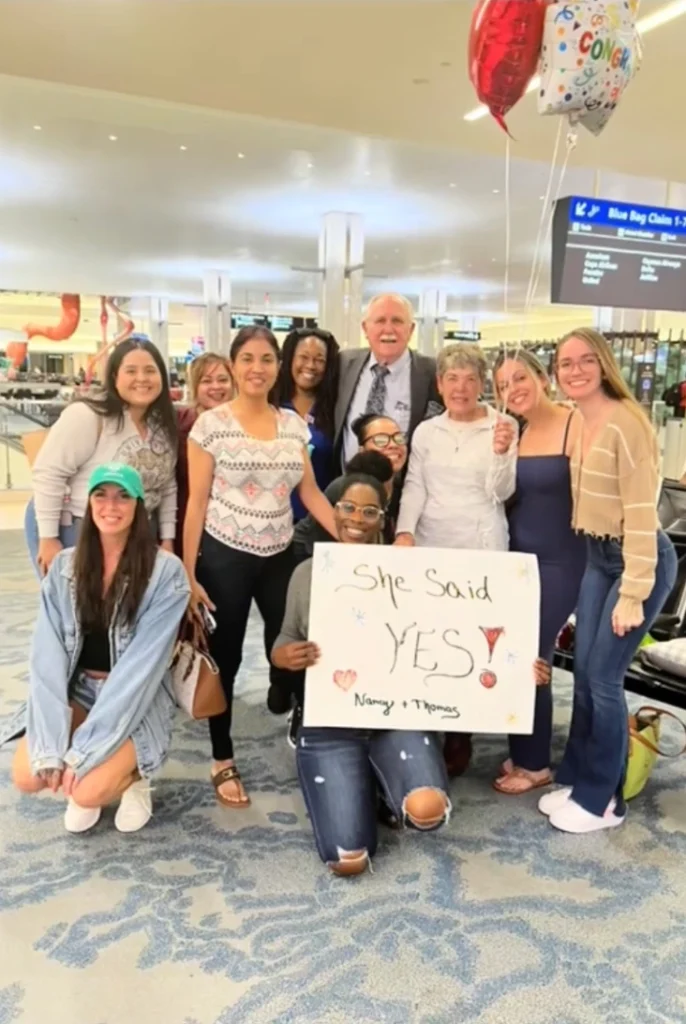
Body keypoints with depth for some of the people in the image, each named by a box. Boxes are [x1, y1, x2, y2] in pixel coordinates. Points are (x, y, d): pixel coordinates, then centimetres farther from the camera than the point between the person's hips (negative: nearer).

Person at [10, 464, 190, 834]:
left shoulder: (165, 571, -15)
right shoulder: (64, 567, -2)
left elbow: (140, 666, -19)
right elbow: (48, 655, -7)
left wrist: (83, 750, -22)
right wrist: (51, 744, -18)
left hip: (137, 703, -4)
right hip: (76, 693, 4)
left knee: (89, 791, -24)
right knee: (27, 775, -19)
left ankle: (131, 775, 11)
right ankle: (87, 778, 15)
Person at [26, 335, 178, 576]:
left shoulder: (164, 424, 3)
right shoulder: (87, 415, -18)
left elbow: (167, 486, 11)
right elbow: (48, 474, -19)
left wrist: (167, 538, 8)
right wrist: (48, 538, -18)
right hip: (74, 531, -6)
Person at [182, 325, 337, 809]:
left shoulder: (294, 424, 4)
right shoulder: (211, 424, -7)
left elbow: (311, 492, 6)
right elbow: (197, 501, -7)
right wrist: (188, 572, -10)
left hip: (280, 556, 3)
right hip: (225, 556, -3)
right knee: (225, 657, 7)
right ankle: (223, 762, 23)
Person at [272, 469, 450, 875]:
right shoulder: (308, 573, 4)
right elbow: (286, 641, 11)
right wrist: (286, 655, -15)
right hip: (330, 723, 0)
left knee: (427, 809, -27)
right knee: (349, 860, -12)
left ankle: (382, 777, 10)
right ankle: (359, 787, 22)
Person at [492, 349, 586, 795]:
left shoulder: (577, 425, -14)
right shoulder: (516, 434, 7)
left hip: (560, 562, -7)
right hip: (519, 558, 7)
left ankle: (534, 763, 20)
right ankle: (524, 753, 30)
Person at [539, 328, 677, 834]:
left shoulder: (625, 422, -20)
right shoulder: (582, 423, 6)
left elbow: (641, 511, -22)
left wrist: (633, 594, -22)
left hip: (641, 560, -8)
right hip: (598, 557, 8)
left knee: (604, 677, -2)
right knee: (583, 673, 11)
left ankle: (602, 798, 16)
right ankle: (577, 778, 27)